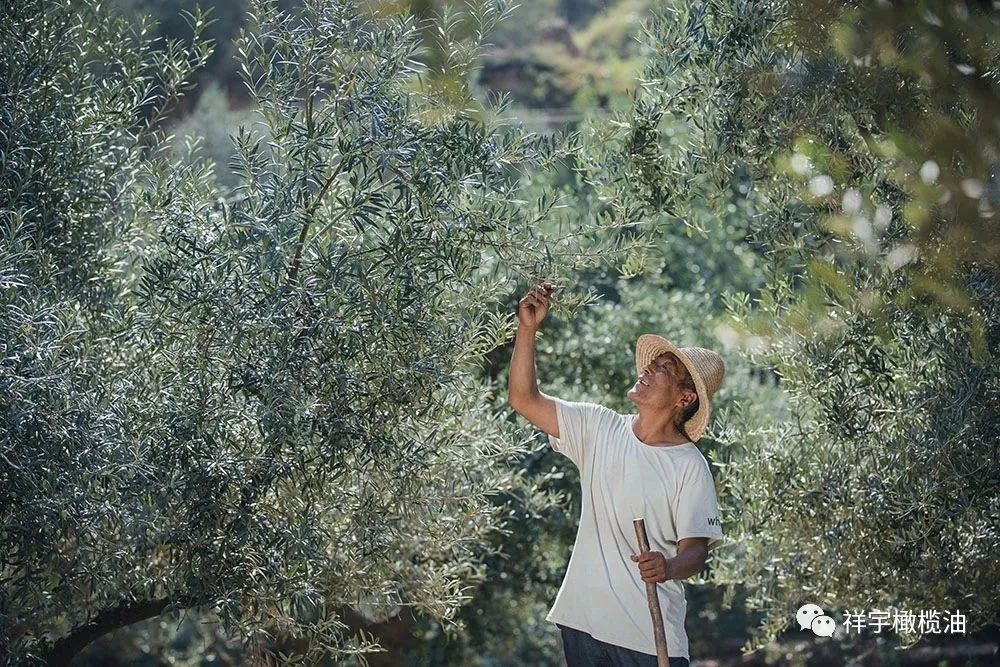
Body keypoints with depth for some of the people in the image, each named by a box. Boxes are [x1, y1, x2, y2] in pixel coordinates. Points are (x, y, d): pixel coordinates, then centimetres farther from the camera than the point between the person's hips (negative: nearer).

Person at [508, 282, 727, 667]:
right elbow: (523, 399, 3)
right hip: (582, 620, 4)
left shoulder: (689, 466, -8)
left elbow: (696, 550, -11)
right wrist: (528, 329, -6)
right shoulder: (598, 429, 5)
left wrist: (669, 567, -33)